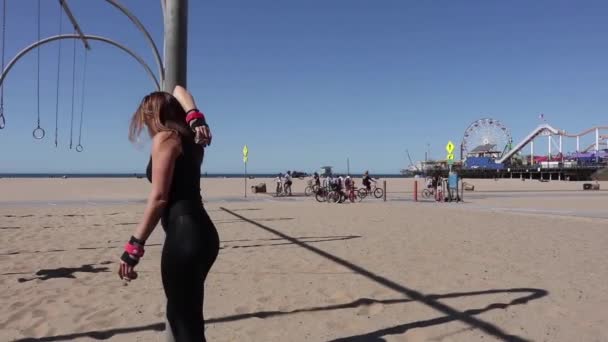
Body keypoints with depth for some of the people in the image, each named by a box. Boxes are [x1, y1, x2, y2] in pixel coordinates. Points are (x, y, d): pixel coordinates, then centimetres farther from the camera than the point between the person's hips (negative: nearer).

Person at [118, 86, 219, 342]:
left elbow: (159, 197, -14)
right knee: (186, 315, 20)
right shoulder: (187, 137, 19)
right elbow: (179, 91, 34)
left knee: (184, 320, -3)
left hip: (184, 235, -9)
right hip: (200, 233, 9)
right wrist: (195, 117, 15)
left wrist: (134, 246, -15)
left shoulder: (164, 138, -4)